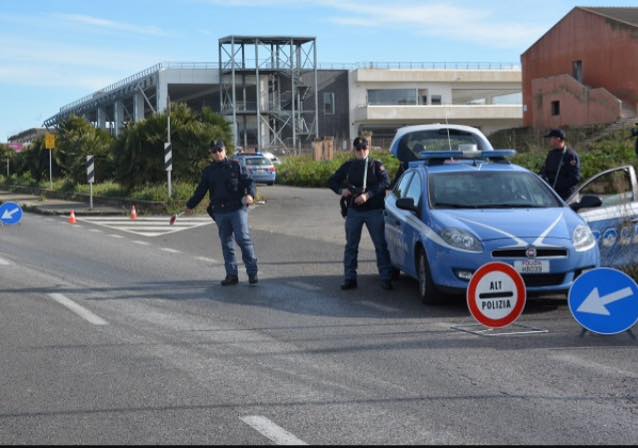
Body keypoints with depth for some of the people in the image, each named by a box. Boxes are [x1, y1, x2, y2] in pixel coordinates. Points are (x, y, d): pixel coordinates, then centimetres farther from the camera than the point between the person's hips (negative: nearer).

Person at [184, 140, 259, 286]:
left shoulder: (235, 166, 3)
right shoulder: (208, 171, 13)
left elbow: (249, 181, -4)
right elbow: (200, 191, 23)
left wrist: (250, 194, -24)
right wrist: (190, 205, 27)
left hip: (238, 209, -4)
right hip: (220, 212, 4)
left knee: (243, 239, -11)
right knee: (226, 244, 6)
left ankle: (252, 272, -4)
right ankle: (231, 275, 11)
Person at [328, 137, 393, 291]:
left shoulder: (376, 166, 2)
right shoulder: (348, 166, 10)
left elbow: (385, 182, -13)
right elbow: (332, 181, 14)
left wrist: (368, 195, -24)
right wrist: (341, 190, -8)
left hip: (374, 210, -2)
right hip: (353, 211, 2)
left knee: (381, 246, -2)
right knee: (351, 246, 5)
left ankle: (386, 279, 2)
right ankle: (350, 279, 11)